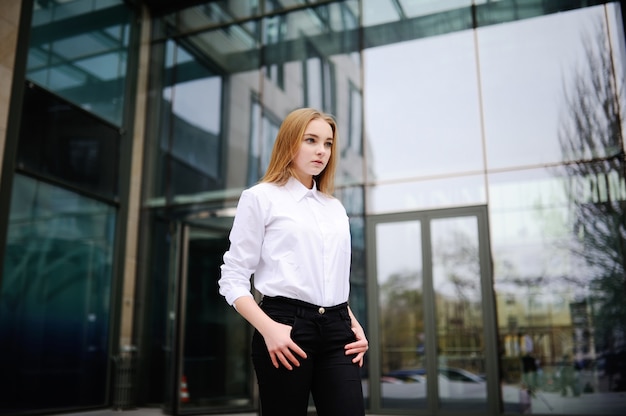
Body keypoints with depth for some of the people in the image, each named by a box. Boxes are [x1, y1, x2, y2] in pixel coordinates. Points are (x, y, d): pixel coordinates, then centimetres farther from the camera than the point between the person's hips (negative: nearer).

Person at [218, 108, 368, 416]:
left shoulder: (336, 209, 19)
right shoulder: (260, 197, 2)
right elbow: (233, 278, -4)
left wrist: (354, 324, 8)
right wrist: (268, 329, -17)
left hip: (336, 328, 5)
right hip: (286, 325, -4)